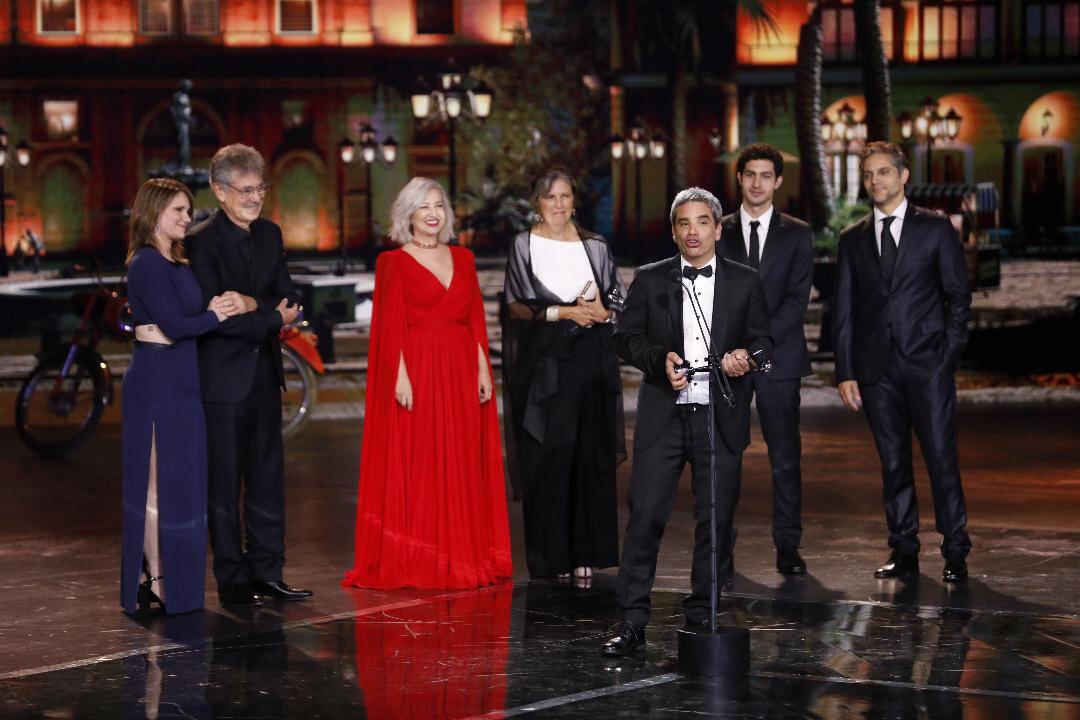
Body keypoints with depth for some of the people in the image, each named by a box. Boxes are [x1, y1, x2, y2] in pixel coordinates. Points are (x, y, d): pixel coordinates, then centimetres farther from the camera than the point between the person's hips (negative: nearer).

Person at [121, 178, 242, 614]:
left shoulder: (176, 263, 15)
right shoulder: (147, 263, -14)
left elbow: (192, 313, 14)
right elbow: (173, 324, -19)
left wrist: (217, 309, -3)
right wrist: (215, 316, -5)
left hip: (178, 383, 9)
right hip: (158, 384, -9)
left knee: (174, 482, 11)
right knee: (162, 484, -4)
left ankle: (165, 577, 17)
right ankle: (156, 583, 2)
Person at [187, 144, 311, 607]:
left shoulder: (269, 235, 10)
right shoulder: (202, 242, -11)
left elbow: (288, 301, 4)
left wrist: (253, 304, -16)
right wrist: (273, 317, -10)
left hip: (265, 371, 7)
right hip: (223, 375, -7)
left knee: (268, 477, 10)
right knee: (225, 481, 1)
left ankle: (267, 573, 17)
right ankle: (232, 581, 7)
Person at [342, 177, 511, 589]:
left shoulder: (462, 259, 13)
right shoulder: (395, 262, -2)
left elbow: (476, 320, 12)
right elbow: (392, 326, -7)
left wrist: (483, 369, 5)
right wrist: (400, 376, -16)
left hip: (460, 373, 5)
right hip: (417, 371, -5)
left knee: (462, 467, 7)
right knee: (414, 467, -3)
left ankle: (463, 559, 15)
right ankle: (412, 564, 2)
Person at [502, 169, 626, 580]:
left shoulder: (594, 247, 11)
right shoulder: (524, 246, 3)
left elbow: (619, 300, 10)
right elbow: (516, 305, -4)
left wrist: (601, 312, -11)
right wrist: (565, 312, -13)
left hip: (591, 358, 3)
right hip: (543, 360, -3)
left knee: (590, 455, 2)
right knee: (548, 457, -3)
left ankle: (585, 551, 8)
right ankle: (550, 556, 2)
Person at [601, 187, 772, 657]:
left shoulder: (745, 283, 8)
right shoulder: (650, 281, 8)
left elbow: (764, 342, 9)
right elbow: (626, 339, 7)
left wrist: (746, 356, -13)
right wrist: (660, 358, -11)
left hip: (721, 419, 1)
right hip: (663, 418, -1)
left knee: (716, 521, 4)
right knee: (645, 516, -7)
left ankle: (702, 617, 17)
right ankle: (631, 623, -4)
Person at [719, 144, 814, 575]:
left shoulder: (796, 235, 7)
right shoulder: (719, 233, 11)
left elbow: (797, 298, -2)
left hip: (779, 358, -1)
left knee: (785, 457, 0)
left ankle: (788, 547, 5)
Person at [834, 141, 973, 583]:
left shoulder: (935, 229, 5)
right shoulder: (853, 240, 13)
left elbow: (958, 295, 4)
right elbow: (845, 312, 10)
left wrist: (948, 354, -4)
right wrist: (845, 372, 3)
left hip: (928, 364, -3)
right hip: (876, 368, 3)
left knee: (941, 458, -5)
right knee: (893, 463, 5)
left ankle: (955, 553, 2)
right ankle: (904, 552, 10)